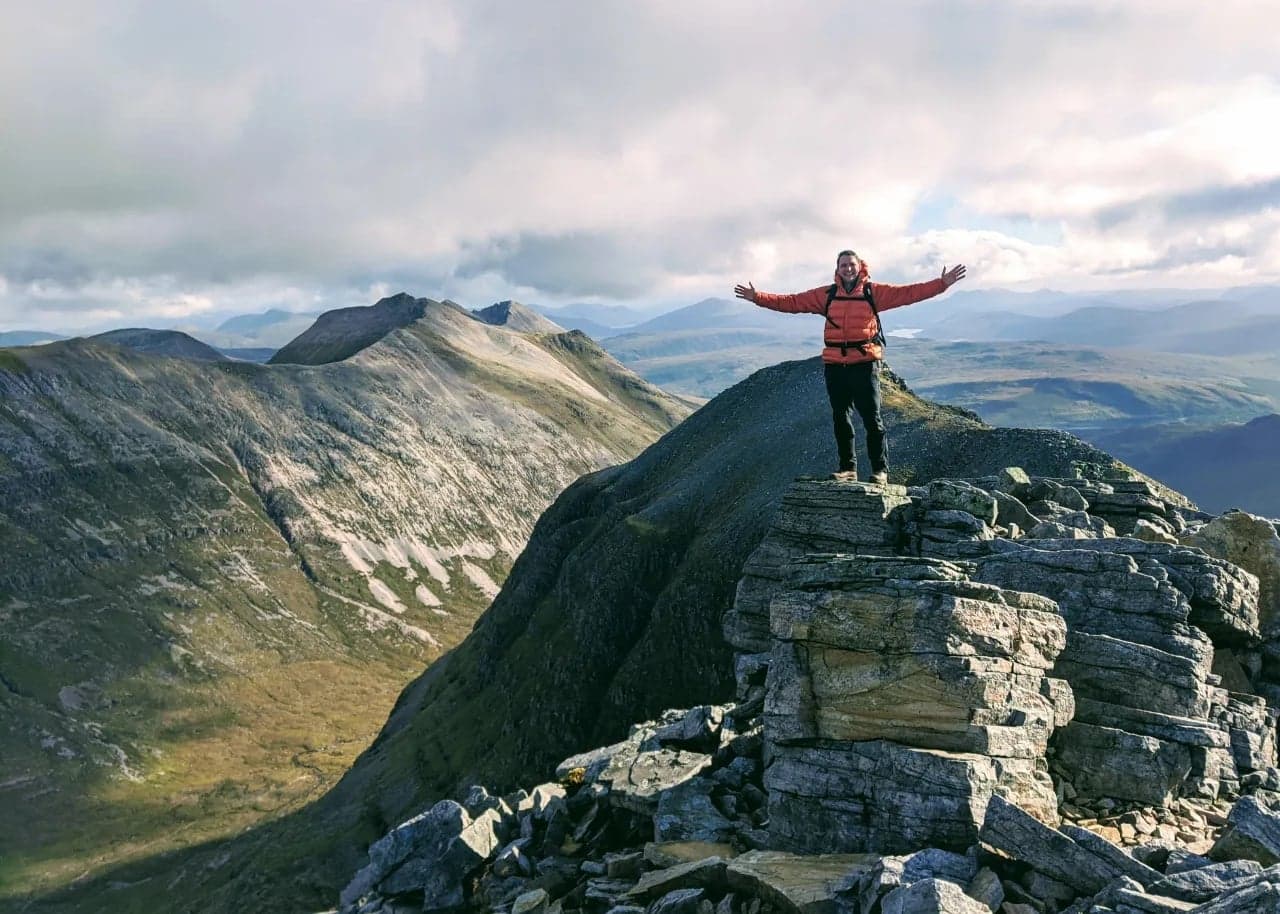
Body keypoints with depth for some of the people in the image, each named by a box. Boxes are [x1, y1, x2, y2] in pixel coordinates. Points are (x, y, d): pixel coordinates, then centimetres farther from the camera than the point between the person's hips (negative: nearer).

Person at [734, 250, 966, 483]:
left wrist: (942, 284, -13)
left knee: (872, 419, -1)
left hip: (865, 364, -3)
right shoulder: (826, 295, 8)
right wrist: (757, 297, 3)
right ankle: (847, 468, 19)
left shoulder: (874, 291, 2)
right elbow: (791, 302, 8)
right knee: (841, 419, 9)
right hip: (835, 366, 3)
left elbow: (908, 292, -4)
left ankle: (880, 469, 6)